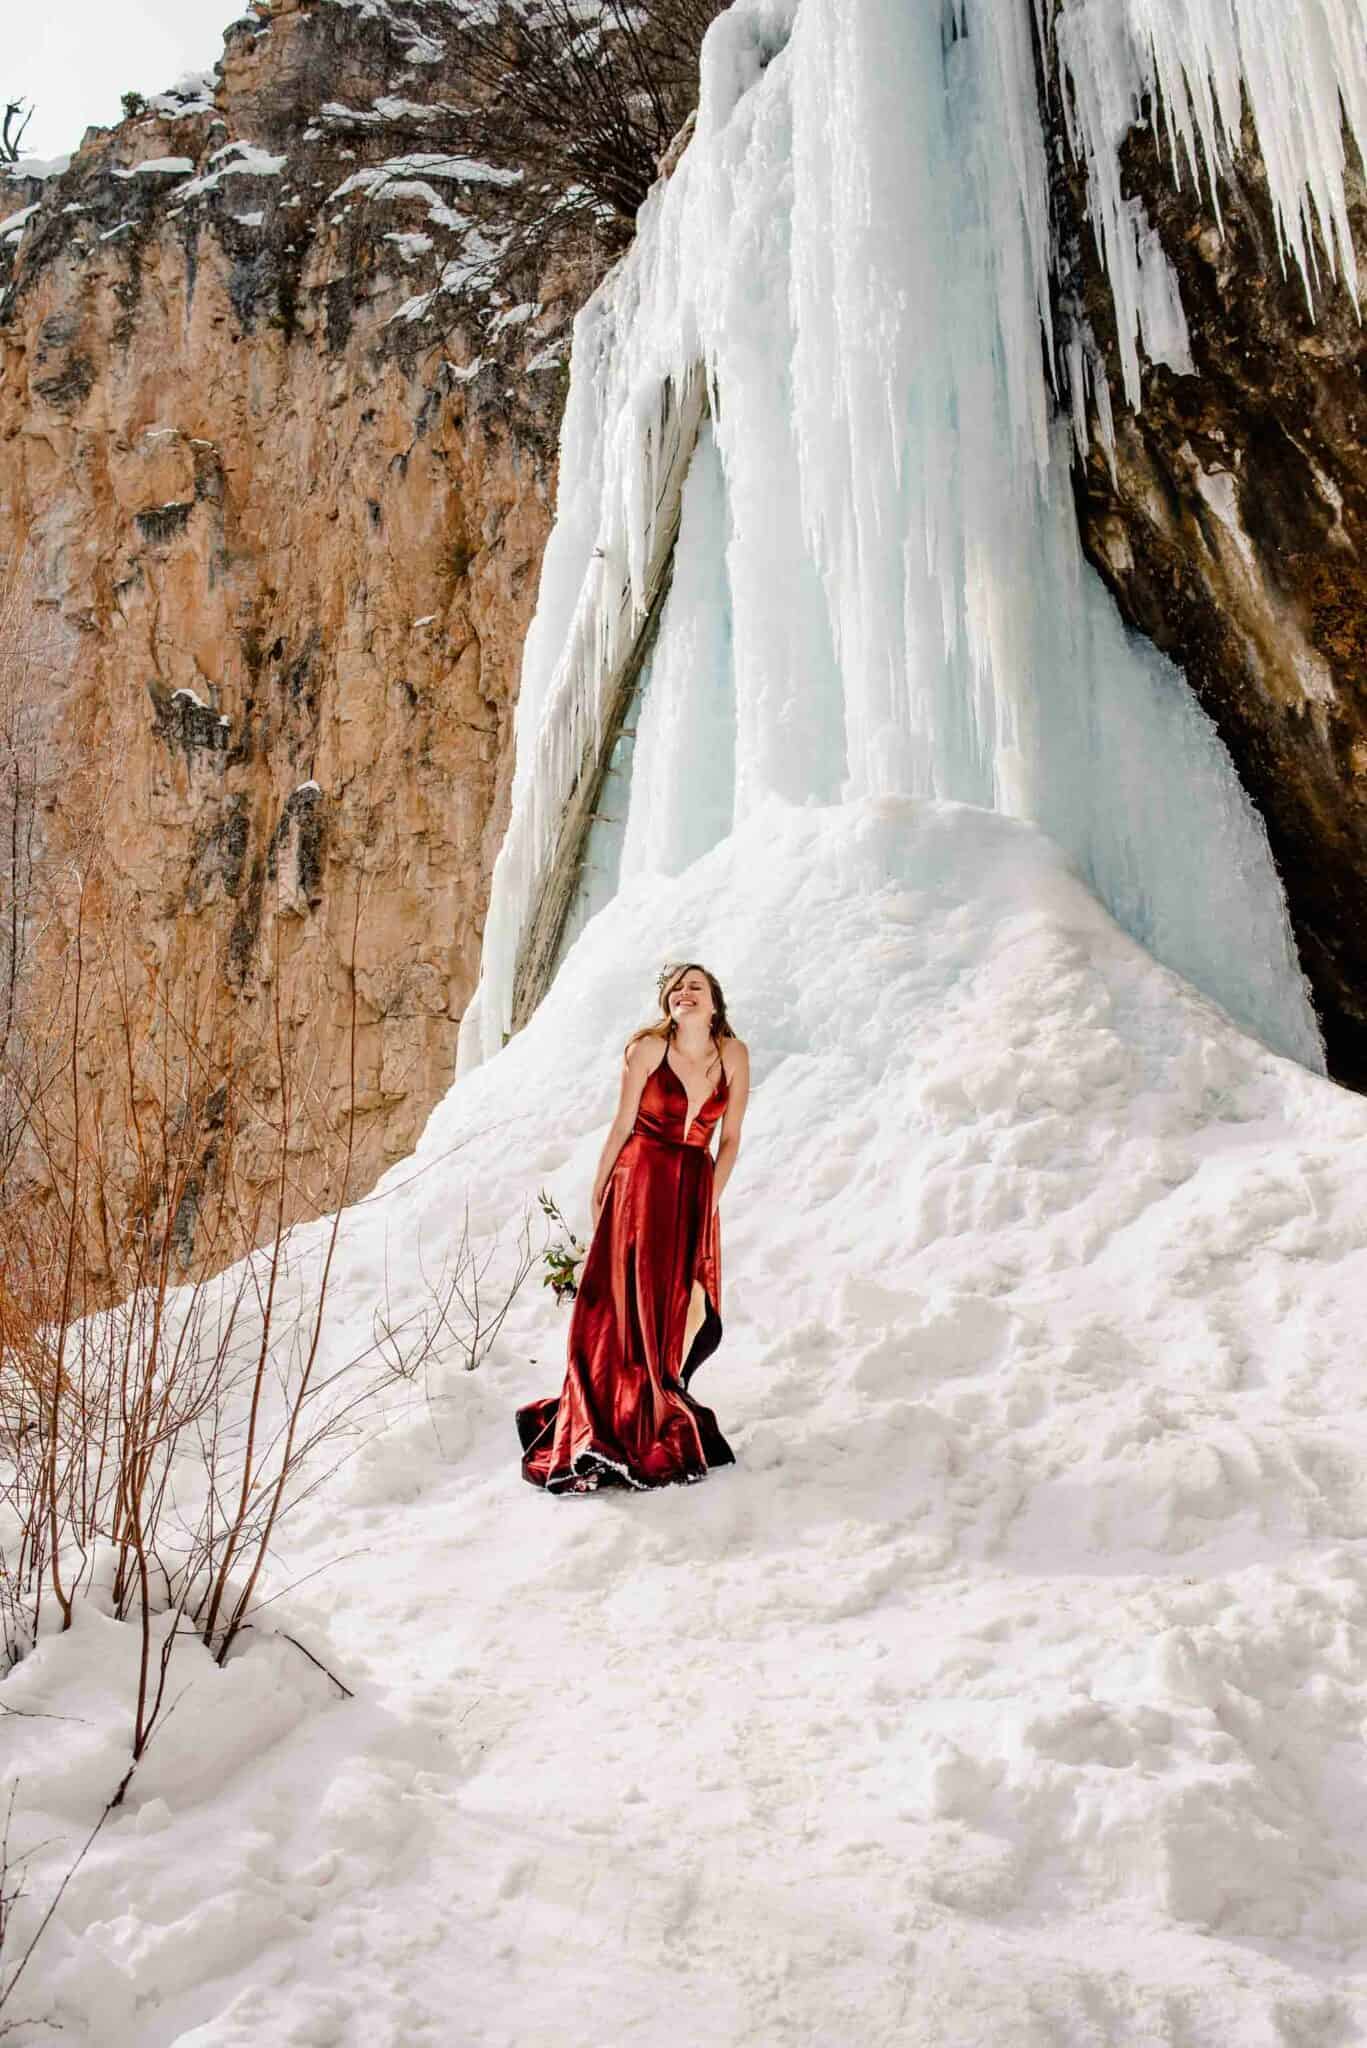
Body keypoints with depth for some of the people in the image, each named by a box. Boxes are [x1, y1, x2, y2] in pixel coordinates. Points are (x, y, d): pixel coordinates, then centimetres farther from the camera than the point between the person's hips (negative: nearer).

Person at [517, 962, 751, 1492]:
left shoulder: (733, 1055, 1)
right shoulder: (649, 1047, -7)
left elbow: (730, 1139, 4)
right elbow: (622, 1124, -1)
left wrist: (708, 1202, -2)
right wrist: (598, 1192, 1)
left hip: (695, 1192, 3)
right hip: (639, 1184, -3)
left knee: (688, 1309, 4)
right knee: (625, 1310, -2)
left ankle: (664, 1412, 24)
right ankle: (611, 1436, 9)